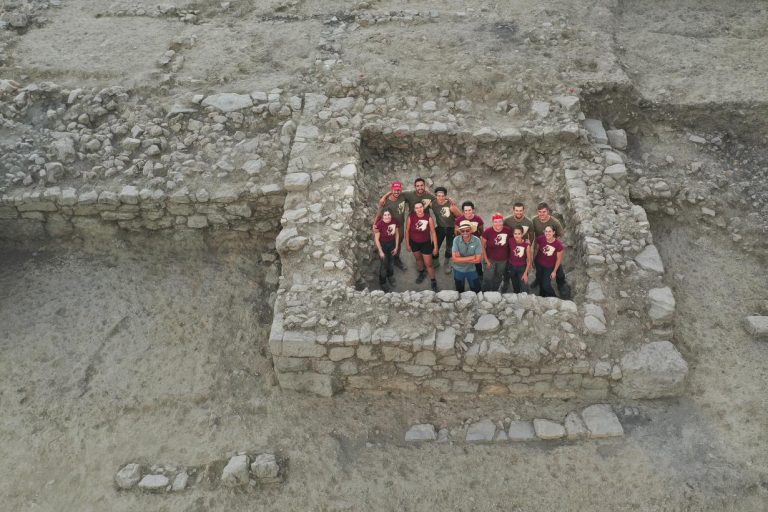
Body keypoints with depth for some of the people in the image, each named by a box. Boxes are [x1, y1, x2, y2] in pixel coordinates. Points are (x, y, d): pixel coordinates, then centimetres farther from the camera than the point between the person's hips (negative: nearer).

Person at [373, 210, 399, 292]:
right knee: (384, 264, 7)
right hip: (383, 245, -4)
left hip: (392, 244, 4)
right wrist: (380, 251, -15)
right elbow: (376, 239, -19)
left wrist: (396, 247, 2)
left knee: (391, 262, 24)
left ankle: (390, 276, 53)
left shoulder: (394, 222, -17)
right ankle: (382, 283, 30)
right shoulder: (379, 224, -29)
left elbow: (397, 234, -1)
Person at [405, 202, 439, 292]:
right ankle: (421, 273, 54)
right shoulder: (411, 217, -19)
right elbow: (407, 231, -5)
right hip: (414, 242, 2)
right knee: (418, 259, 27)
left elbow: (433, 232, -14)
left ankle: (433, 282, 22)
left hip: (426, 243, -2)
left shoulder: (429, 218, -23)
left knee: (428, 264, 2)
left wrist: (435, 247, -11)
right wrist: (407, 244, 1)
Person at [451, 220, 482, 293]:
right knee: (459, 292, 22)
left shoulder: (477, 240, -20)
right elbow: (455, 259, -25)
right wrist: (472, 257, -24)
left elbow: (478, 260, -21)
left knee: (476, 292, 14)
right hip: (458, 270, 0)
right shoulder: (456, 240, -20)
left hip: (472, 270, 0)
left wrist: (461, 259, -20)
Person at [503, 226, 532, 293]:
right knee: (515, 287, 19)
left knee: (524, 289, -8)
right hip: (511, 266, 2)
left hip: (522, 267, -2)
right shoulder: (511, 241, -16)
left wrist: (525, 273, -14)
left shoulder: (526, 244, -22)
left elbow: (529, 260, -14)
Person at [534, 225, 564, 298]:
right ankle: (543, 296, 50)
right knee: (540, 282, 21)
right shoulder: (540, 239, -23)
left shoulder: (558, 244, -28)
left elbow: (559, 259, -15)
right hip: (539, 264, 3)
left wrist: (554, 271, -9)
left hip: (549, 267, -3)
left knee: (546, 285, -4)